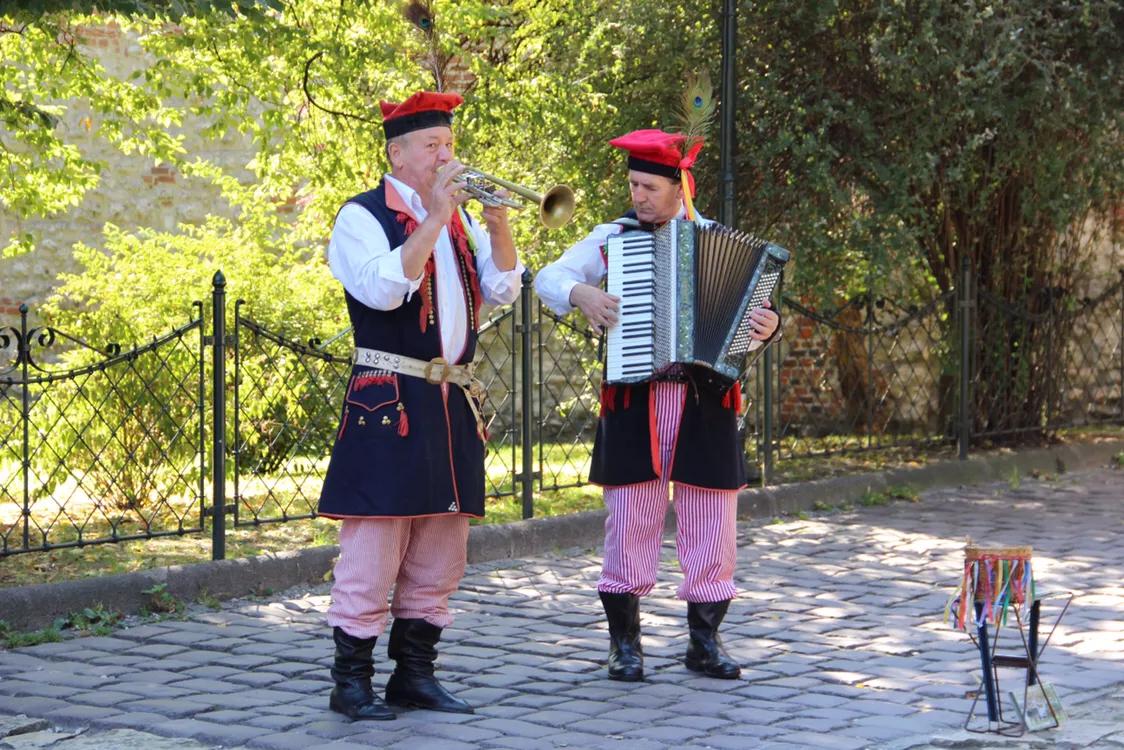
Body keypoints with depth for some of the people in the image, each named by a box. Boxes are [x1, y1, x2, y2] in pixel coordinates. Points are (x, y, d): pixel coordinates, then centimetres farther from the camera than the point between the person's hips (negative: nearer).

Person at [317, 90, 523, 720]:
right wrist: (435, 216, -21)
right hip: (390, 404, -7)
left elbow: (503, 289, 8)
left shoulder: (459, 218, 17)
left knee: (440, 555, 10)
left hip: (453, 405, 7)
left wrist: (497, 221, -6)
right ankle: (352, 681, 1)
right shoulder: (363, 216, -4)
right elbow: (383, 289, -21)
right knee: (374, 551, -6)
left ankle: (415, 673, 20)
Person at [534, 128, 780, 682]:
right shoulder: (611, 238, 7)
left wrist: (766, 326, -13)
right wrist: (580, 293, -14)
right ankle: (625, 643, 11)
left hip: (706, 402, 1)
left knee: (711, 523, 3)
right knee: (630, 521, 1)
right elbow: (547, 278, 6)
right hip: (633, 401, -1)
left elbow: (750, 308, 8)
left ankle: (705, 641, 15)